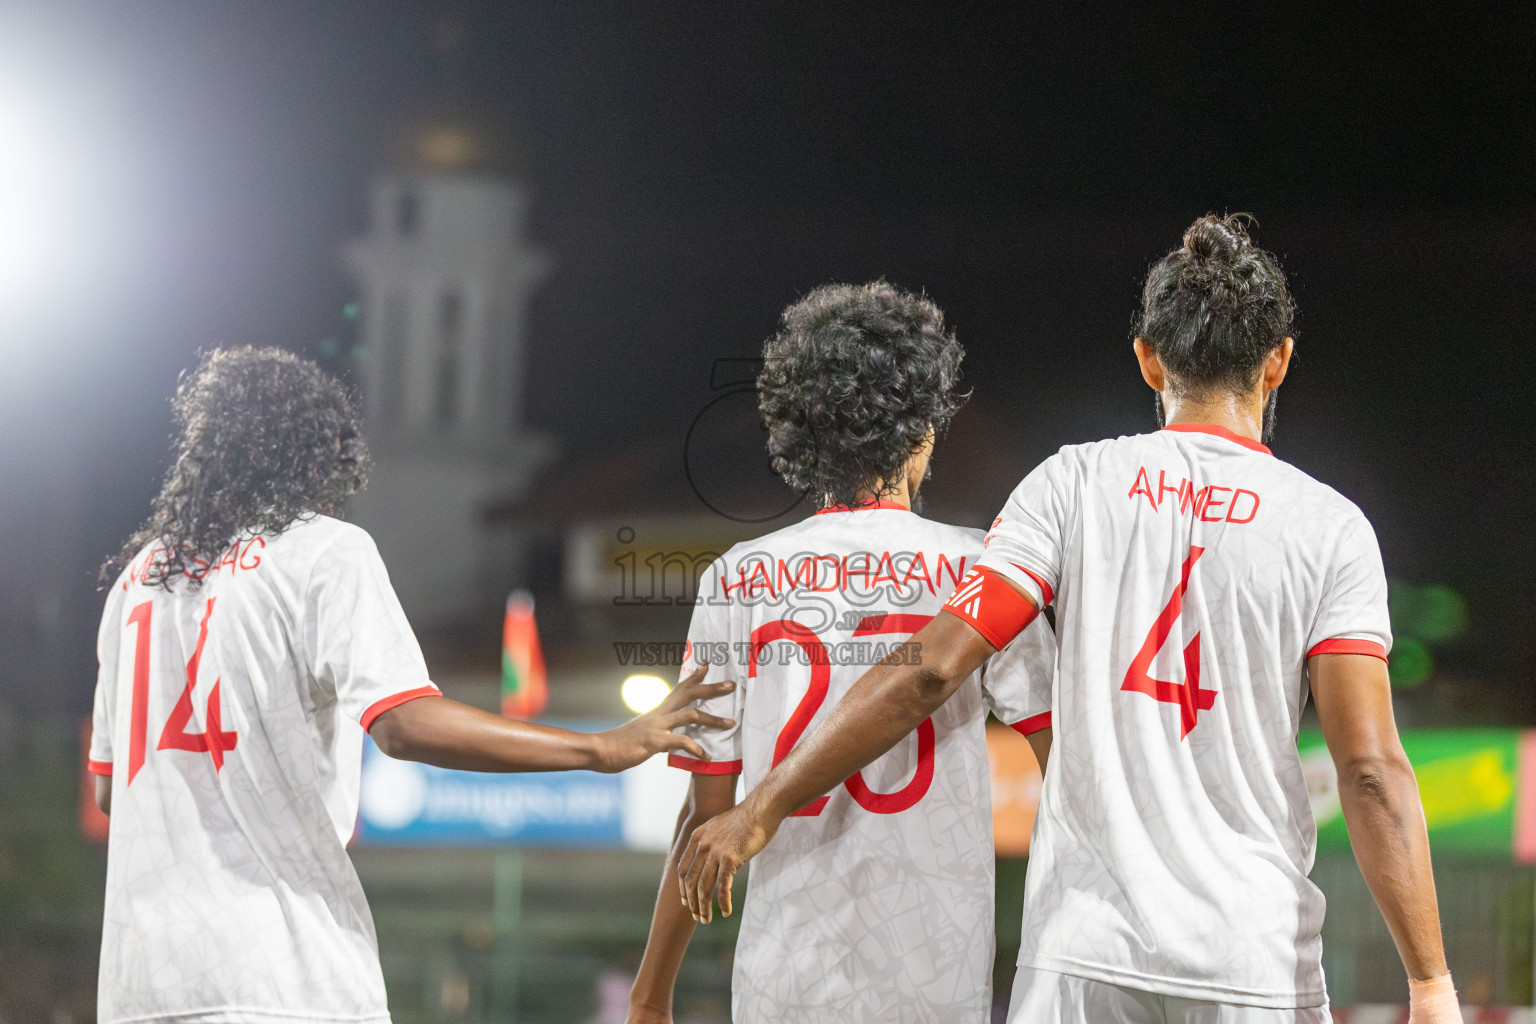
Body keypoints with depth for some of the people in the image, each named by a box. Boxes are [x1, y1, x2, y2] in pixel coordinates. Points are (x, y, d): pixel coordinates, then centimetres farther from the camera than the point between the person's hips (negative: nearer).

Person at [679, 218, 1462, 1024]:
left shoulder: (1076, 483, 4)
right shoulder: (1330, 528, 1)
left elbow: (928, 671, -3)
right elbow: (1370, 768, -8)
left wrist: (762, 811, 4)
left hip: (1082, 956, 1)